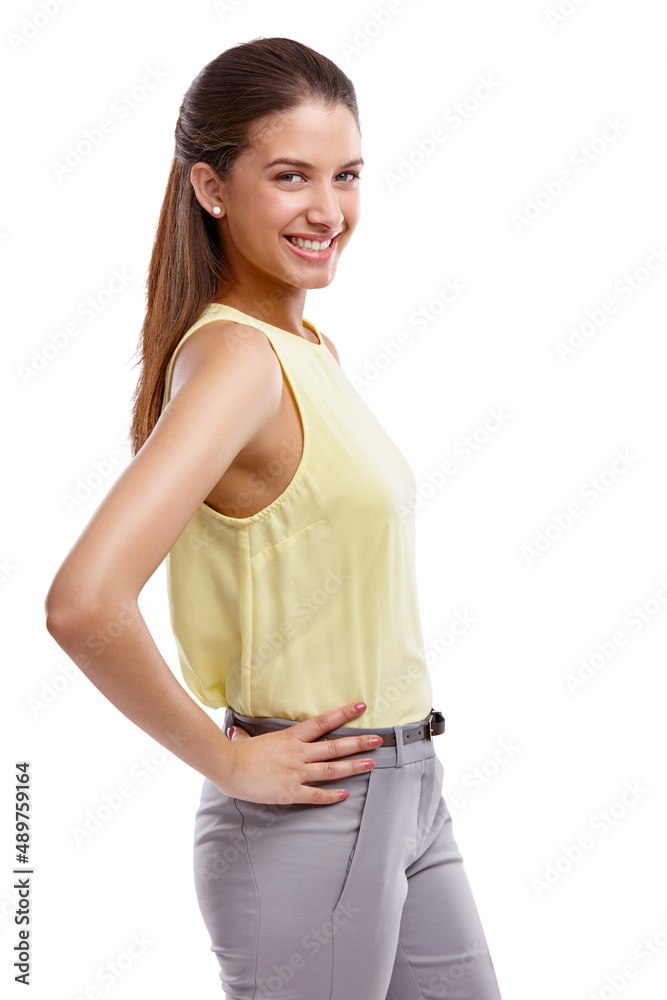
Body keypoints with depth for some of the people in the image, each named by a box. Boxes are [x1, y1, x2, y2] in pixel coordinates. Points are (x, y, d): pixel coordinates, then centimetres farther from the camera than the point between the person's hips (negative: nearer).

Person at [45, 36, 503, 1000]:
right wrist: (228, 760, -19)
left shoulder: (307, 346, 7)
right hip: (309, 821, -9)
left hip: (406, 794, 9)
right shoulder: (235, 359, -21)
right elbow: (83, 603, -33)